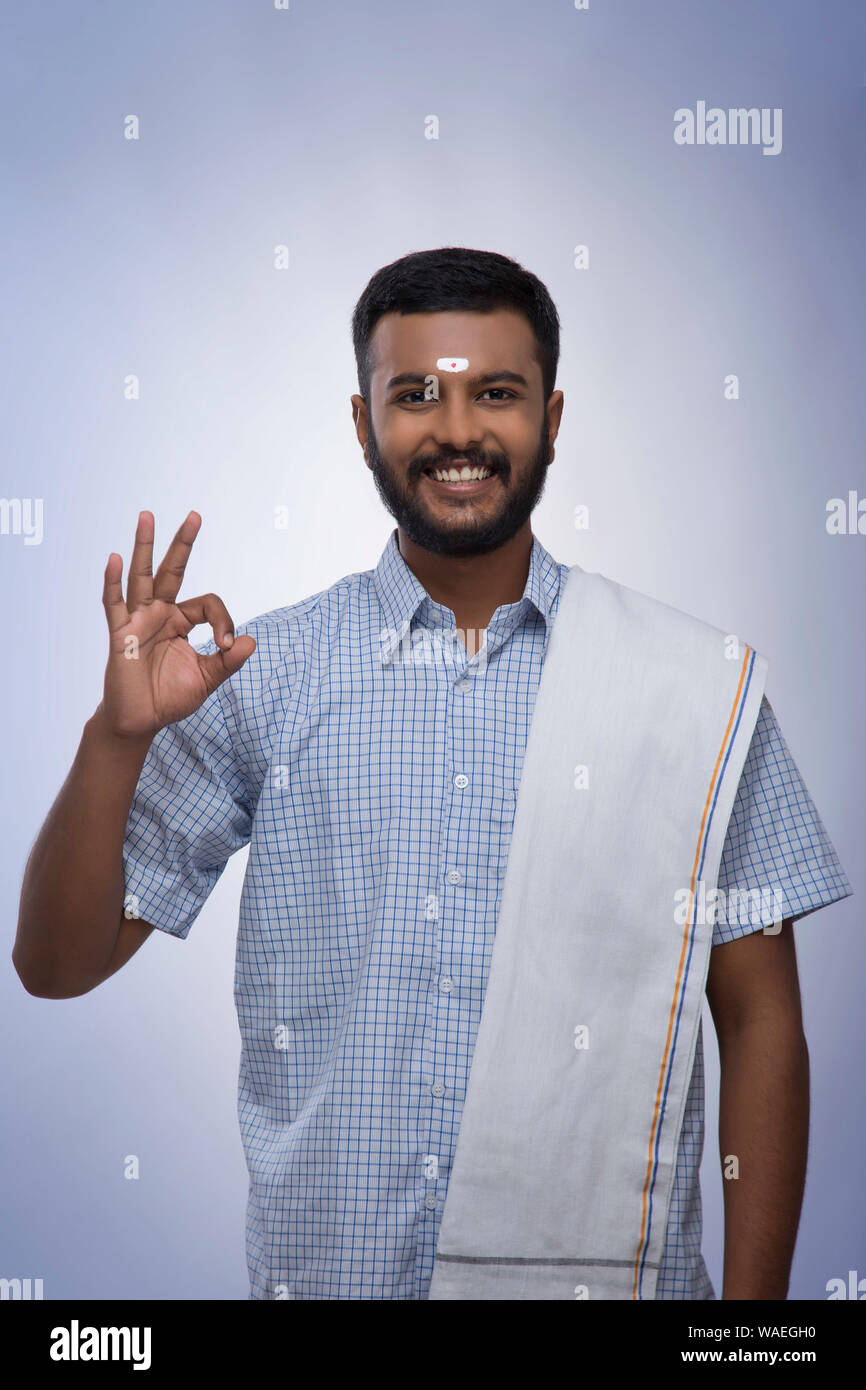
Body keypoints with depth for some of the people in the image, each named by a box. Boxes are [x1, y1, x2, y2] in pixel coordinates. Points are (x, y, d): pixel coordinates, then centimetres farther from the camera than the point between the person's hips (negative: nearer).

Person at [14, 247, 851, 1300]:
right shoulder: (260, 673, -3)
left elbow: (761, 1022, -1)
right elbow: (58, 964, -3)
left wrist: (753, 1295, -6)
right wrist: (119, 733, -18)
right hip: (327, 1265, 1)